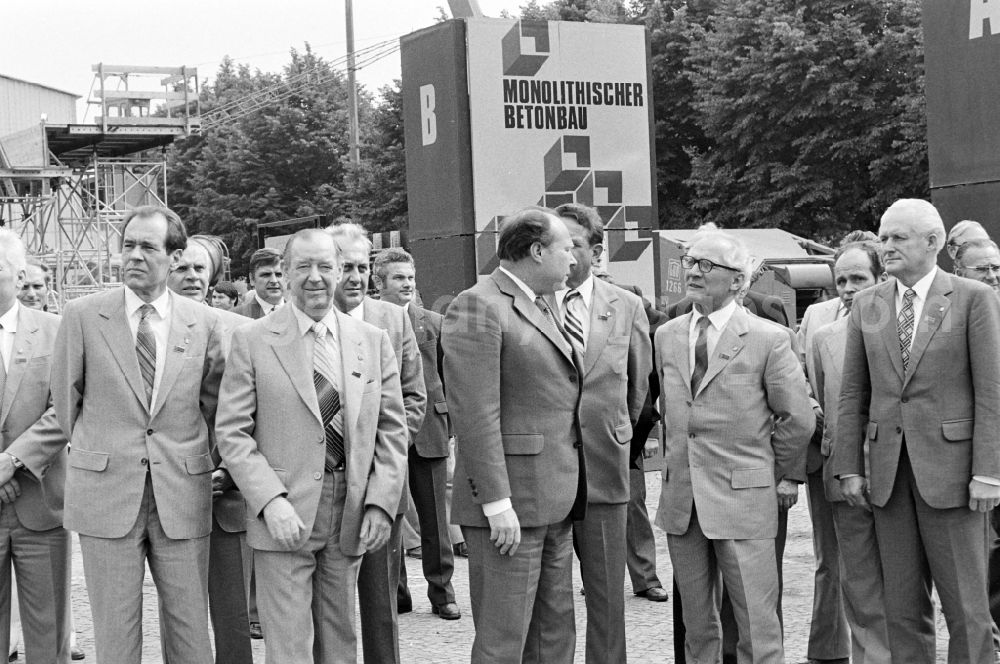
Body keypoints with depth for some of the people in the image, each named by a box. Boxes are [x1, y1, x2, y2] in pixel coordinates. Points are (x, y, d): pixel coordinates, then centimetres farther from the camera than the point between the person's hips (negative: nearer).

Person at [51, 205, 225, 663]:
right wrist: (95, 451, 12)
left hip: (183, 497, 1)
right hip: (106, 493, -1)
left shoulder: (204, 324, 3)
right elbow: (65, 399, 7)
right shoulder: (82, 316, -1)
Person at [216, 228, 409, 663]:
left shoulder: (373, 342, 8)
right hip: (283, 517, -3)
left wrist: (381, 503, -3)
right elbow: (232, 432, -5)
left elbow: (392, 429, 9)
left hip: (351, 519, 3)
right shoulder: (252, 341, -2)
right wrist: (271, 501, -16)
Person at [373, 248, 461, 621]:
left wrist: (452, 425, 6)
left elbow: (448, 378, 11)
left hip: (429, 432, 2)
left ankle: (441, 591, 16)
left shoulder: (433, 323, 8)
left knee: (435, 518, 7)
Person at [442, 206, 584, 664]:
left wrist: (568, 493, 15)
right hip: (510, 506, -9)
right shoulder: (477, 308, -12)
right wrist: (497, 503, -22)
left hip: (554, 505, 9)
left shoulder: (541, 308, 17)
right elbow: (474, 415, -18)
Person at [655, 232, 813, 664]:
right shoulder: (667, 336, 9)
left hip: (743, 496, -4)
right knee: (696, 623, 12)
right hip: (681, 497, 5)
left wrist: (788, 476, 8)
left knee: (757, 626, -2)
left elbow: (797, 417, 1)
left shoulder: (768, 339, -5)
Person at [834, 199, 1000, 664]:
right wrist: (849, 467, 4)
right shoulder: (867, 304, 10)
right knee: (903, 608, 8)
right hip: (888, 469, 4)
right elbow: (853, 393, 10)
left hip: (948, 466, -4)